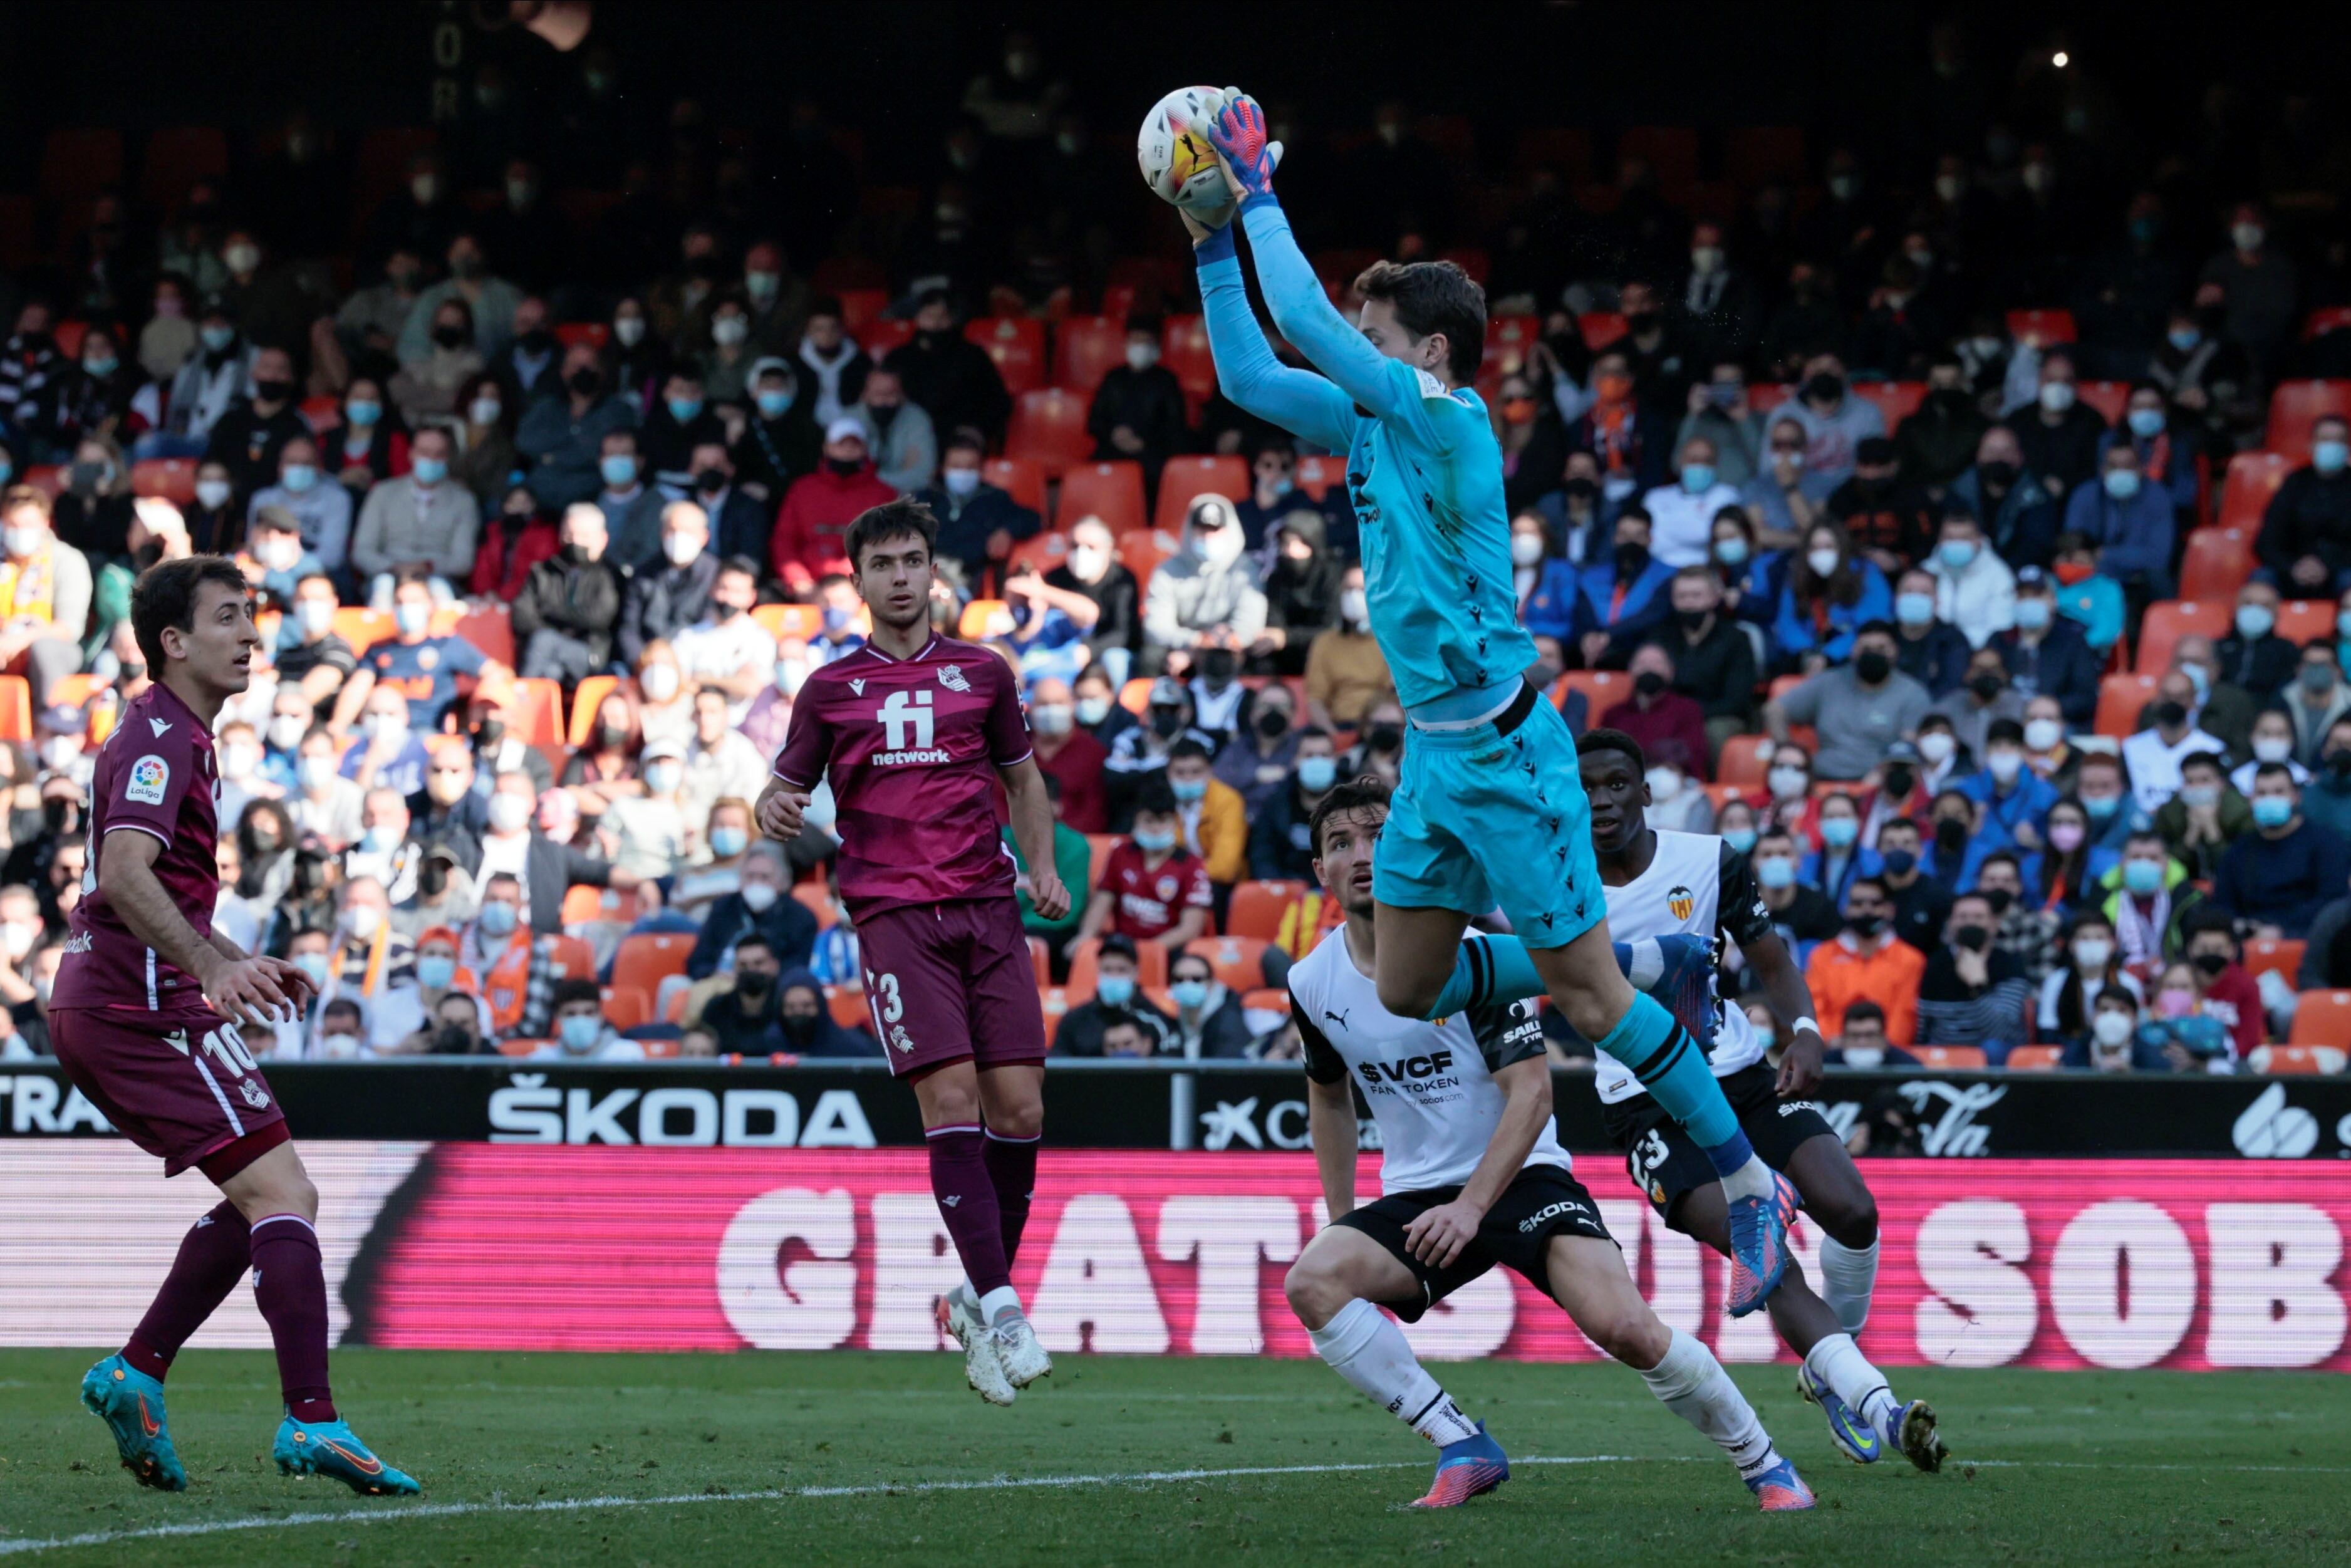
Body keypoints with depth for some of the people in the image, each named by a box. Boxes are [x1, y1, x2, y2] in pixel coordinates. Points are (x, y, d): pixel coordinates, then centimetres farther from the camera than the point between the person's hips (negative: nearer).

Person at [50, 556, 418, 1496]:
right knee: (280, 1192, -15)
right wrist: (213, 967, -37)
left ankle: (135, 1375, 10)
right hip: (140, 1003, -11)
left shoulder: (174, 736, 21)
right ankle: (312, 1423, -22)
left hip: (105, 1006, 11)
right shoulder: (160, 737, -12)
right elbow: (124, 875, -27)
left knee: (263, 1202, 14)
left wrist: (238, 967, 31)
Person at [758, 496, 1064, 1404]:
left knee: (1019, 1107, -5)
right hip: (895, 914, -2)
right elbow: (787, 787, 13)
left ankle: (978, 1298, 12)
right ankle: (999, 1308, -19)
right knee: (951, 1100, -16)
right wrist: (775, 811, -11)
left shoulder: (982, 674, 14)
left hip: (988, 909, 2)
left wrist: (1043, 867, 10)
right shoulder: (831, 689, 10)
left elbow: (1022, 776, 25)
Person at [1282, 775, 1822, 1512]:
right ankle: (1463, 1449, -17)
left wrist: (1471, 1207, -25)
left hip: (1520, 1176, -4)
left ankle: (1764, 1465, -1)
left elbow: (1532, 1091, -16)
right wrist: (1340, 1220, 18)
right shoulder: (1313, 984, 1)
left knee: (1625, 1327, -24)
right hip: (1414, 1195, 4)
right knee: (1311, 1282, -25)